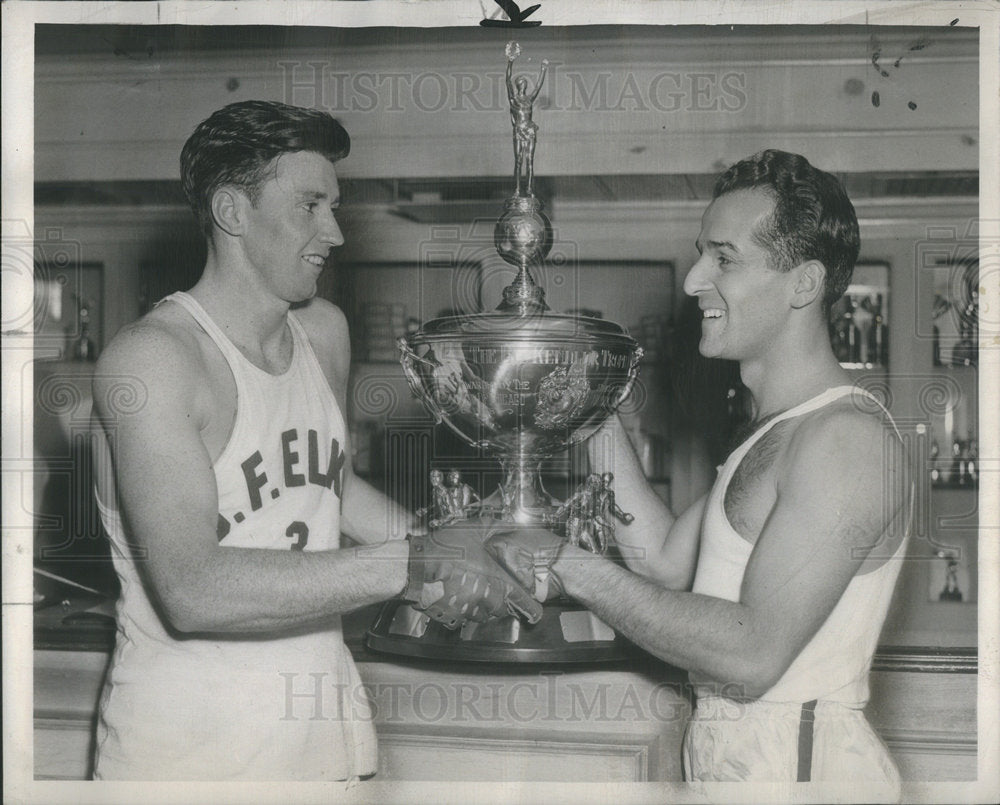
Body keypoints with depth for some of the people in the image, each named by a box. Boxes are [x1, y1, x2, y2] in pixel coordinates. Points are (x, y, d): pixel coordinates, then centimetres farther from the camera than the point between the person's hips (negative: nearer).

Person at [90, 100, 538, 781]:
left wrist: (447, 550, 10)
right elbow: (191, 590, -28)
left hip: (328, 725, 7)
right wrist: (407, 568, -28)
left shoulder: (325, 331, 7)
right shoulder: (152, 359, -17)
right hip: (188, 750, -7)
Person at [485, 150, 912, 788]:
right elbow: (667, 561, 10)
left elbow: (753, 655, -24)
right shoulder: (774, 431, 14)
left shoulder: (848, 436, -18)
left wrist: (571, 568, -20)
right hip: (727, 759, 9)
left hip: (799, 765, -9)